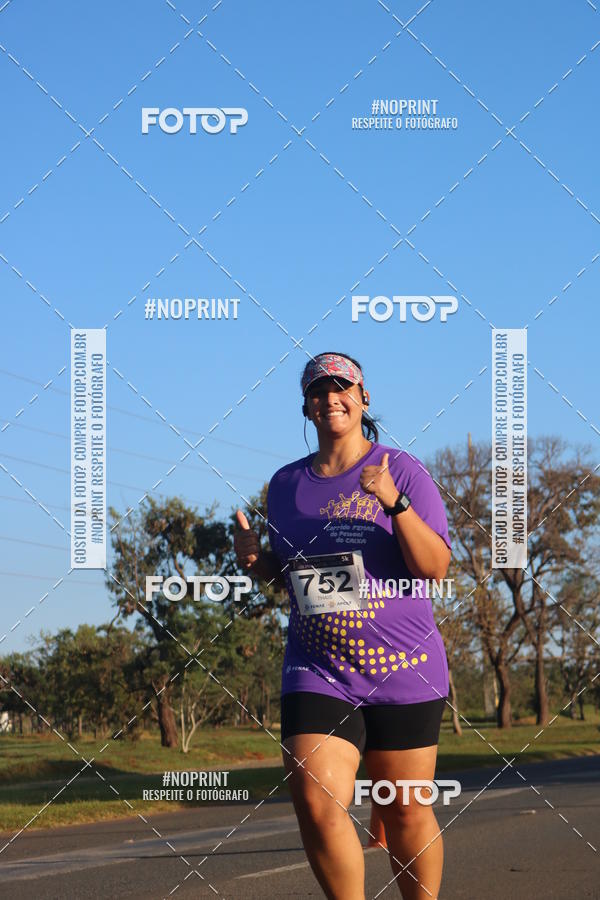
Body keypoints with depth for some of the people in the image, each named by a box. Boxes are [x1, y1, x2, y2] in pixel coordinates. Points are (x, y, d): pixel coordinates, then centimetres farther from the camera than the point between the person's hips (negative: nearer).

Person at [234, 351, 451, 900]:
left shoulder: (402, 470, -1)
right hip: (317, 671, 2)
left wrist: (394, 502, -23)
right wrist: (256, 560, 2)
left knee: (406, 813, 5)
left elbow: (436, 567, -11)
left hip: (402, 670, -2)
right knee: (316, 802, -16)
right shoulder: (286, 484, 11)